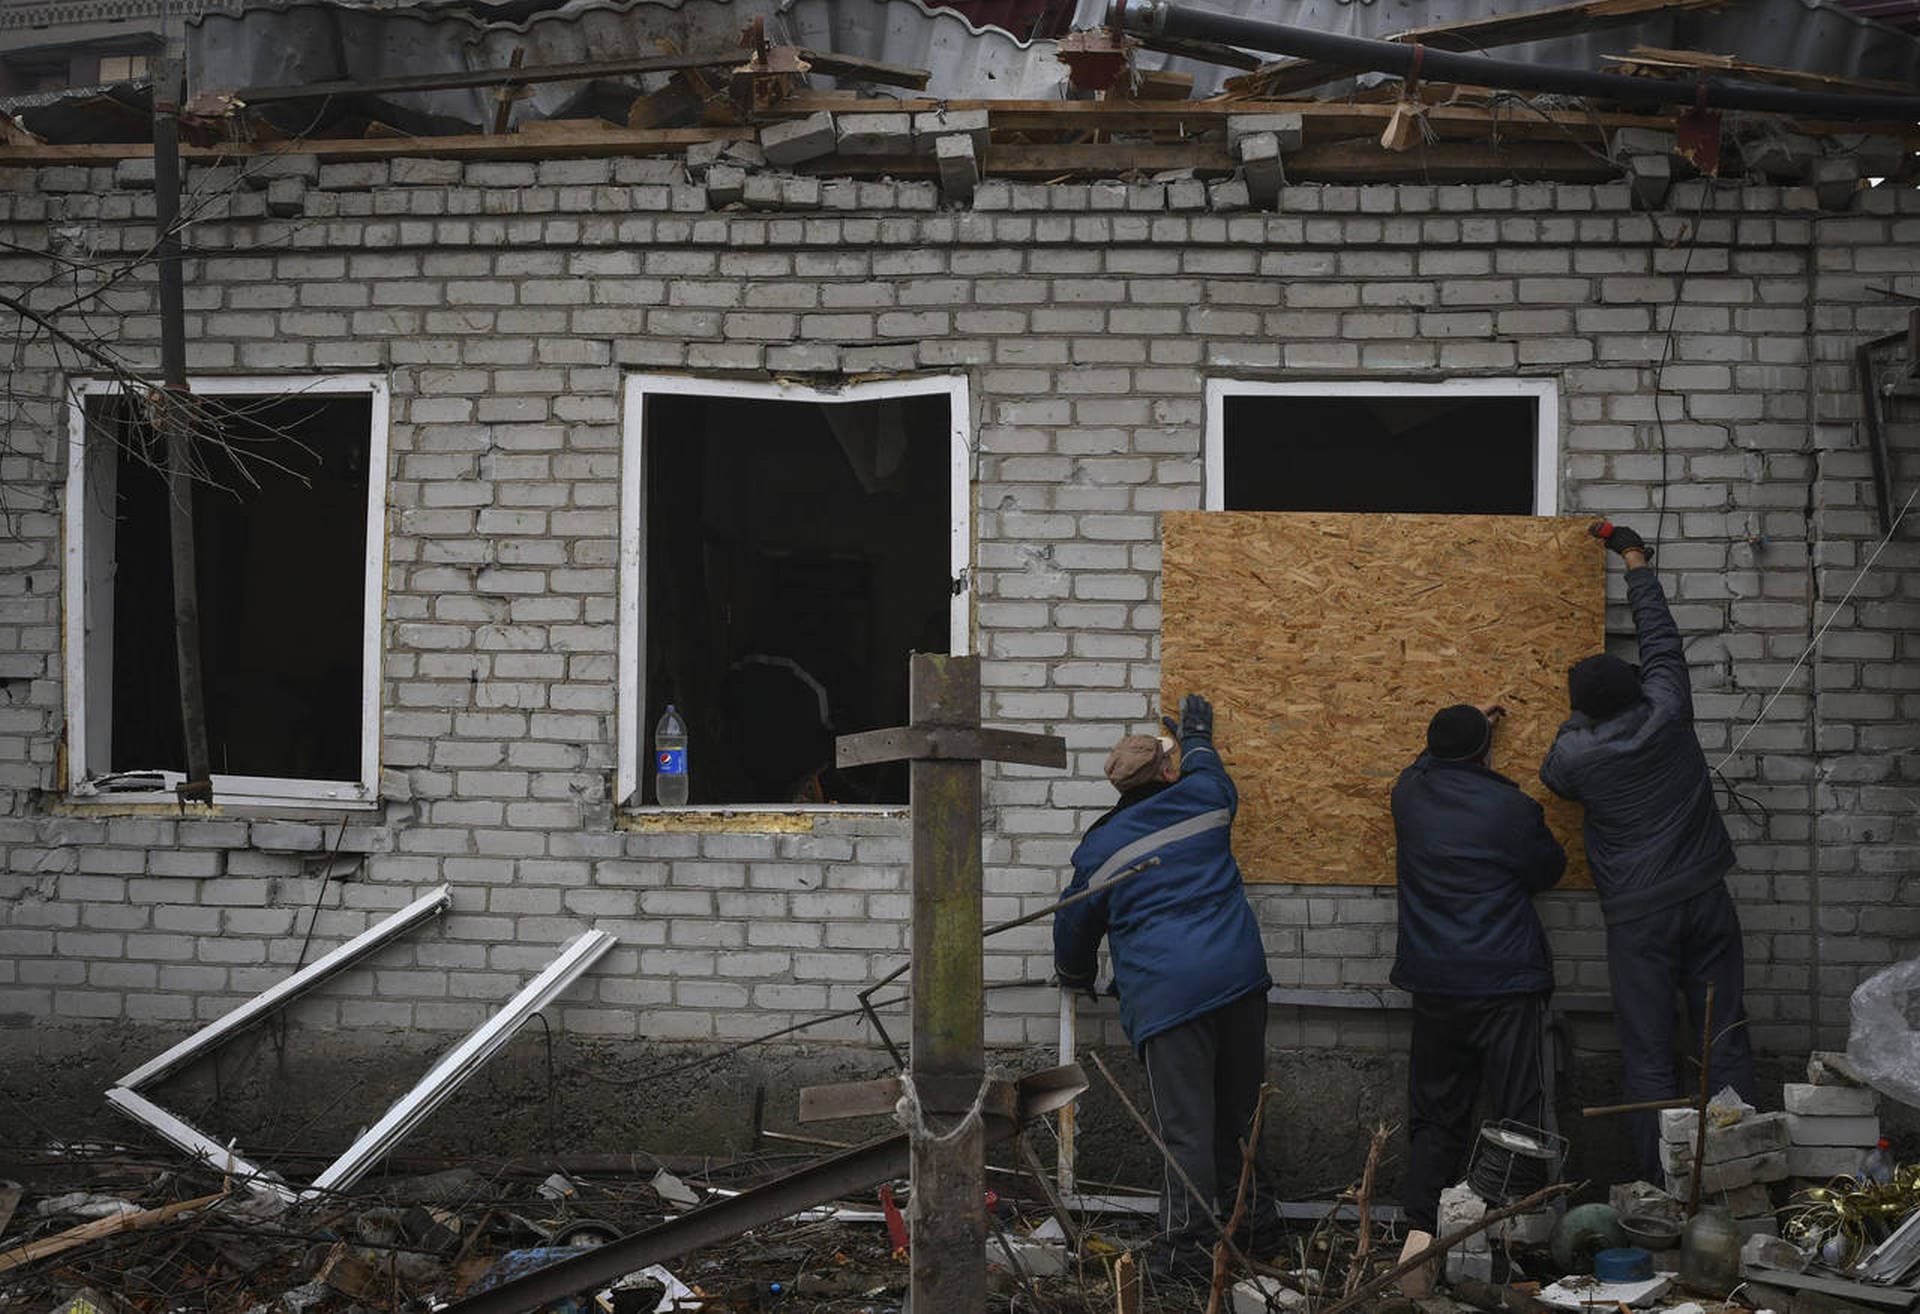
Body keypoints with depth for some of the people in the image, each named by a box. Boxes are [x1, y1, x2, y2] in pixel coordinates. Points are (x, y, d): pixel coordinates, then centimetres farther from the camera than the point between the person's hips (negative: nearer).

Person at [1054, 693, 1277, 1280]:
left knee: (1186, 1126, -4)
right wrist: (1197, 734, 54)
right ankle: (1254, 1215, 25)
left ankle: (1186, 1248, -2)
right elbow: (1209, 770, 34)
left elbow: (1075, 925, 16)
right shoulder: (1203, 801, 8)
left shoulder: (1099, 848, 2)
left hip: (1165, 991, -4)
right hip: (1239, 975, 4)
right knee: (1237, 1111, 16)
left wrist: (1076, 976, 36)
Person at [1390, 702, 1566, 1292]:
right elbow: (1548, 869, 3)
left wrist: (1466, 727, 43)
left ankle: (1419, 1233, 1)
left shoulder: (1409, 794, 3)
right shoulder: (1509, 807, -13)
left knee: (1435, 1115, 11)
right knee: (1520, 1116, -1)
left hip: (1434, 985, 5)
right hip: (1507, 986, -5)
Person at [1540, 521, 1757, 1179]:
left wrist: (1584, 711, 24)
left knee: (1649, 1057, 1)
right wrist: (1635, 559, 25)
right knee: (1727, 1041, 6)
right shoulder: (1667, 711, -3)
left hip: (1638, 916, -3)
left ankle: (1660, 1184, 0)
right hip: (1705, 897, 3)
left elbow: (1555, 776, 17)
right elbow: (1660, 635, 13)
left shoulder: (1574, 755, -9)